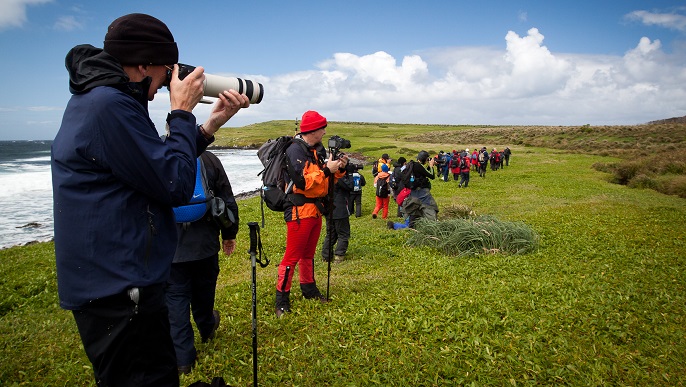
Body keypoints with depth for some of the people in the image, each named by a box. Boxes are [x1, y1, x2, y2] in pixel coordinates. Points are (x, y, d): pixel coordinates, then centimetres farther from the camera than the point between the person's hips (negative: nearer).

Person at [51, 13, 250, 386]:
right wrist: (182, 112, -9)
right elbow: (176, 186, -19)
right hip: (118, 290, -11)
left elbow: (159, 164, 14)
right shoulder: (108, 103, -20)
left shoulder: (94, 99, 13)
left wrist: (210, 124, 6)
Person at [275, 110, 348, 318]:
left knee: (308, 253, 20)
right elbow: (303, 181, -25)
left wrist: (339, 169, -1)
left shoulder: (319, 150, 13)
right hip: (299, 210, -9)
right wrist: (326, 170, -21)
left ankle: (309, 289, 33)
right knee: (292, 255, -4)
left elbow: (328, 180, 17)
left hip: (315, 209, 9)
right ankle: (282, 299, 5)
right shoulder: (295, 150, -14)